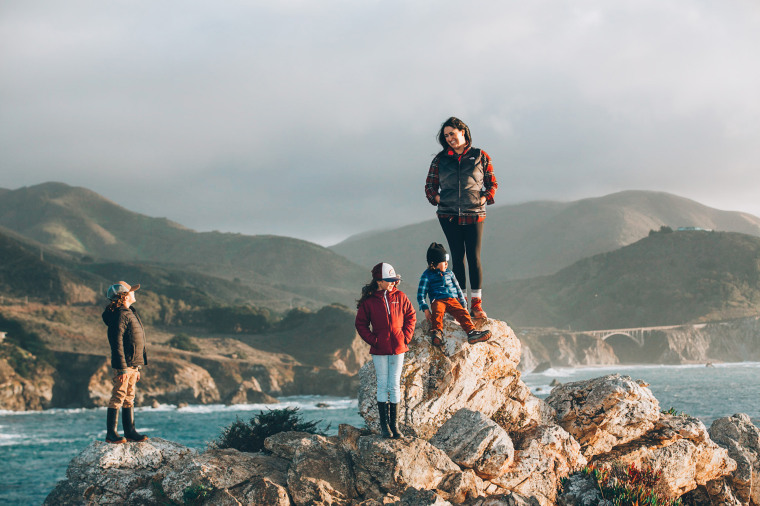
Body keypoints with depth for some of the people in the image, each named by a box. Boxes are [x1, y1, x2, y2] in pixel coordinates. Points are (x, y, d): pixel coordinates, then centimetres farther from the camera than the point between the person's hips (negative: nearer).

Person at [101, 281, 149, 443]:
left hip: (133, 364, 10)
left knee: (129, 399, 12)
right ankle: (111, 433, -6)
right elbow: (117, 343, -19)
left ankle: (130, 431, 17)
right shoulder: (120, 315, -14)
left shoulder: (129, 313, 18)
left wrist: (137, 368, 23)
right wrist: (122, 368, -23)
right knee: (118, 397, -8)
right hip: (123, 364, -10)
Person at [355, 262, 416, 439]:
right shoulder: (368, 301, -4)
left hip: (398, 348, 2)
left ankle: (394, 424, 9)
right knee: (382, 385, 2)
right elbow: (361, 324, 2)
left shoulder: (400, 297, 2)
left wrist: (406, 336, 1)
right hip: (379, 351, -2)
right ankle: (384, 424, 9)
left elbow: (410, 316, 12)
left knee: (395, 385, 4)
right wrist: (373, 340, -8)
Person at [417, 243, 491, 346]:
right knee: (437, 311, -38)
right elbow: (421, 295, 6)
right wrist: (425, 309, -9)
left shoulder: (449, 273, 23)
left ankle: (471, 332, -45)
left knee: (462, 313, -27)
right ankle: (436, 331, -51)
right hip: (438, 301, -3)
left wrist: (464, 305, 18)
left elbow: (458, 290, 29)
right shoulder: (427, 275, 9)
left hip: (453, 300, 3)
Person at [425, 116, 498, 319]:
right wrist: (437, 199, -3)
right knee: (457, 256, 1)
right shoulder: (440, 159, 8)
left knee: (474, 257, -7)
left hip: (474, 214, -1)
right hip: (449, 215, 1)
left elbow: (492, 183, 11)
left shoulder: (480, 156, 5)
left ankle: (476, 304, -3)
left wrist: (484, 198, -5)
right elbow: (430, 186, 15)